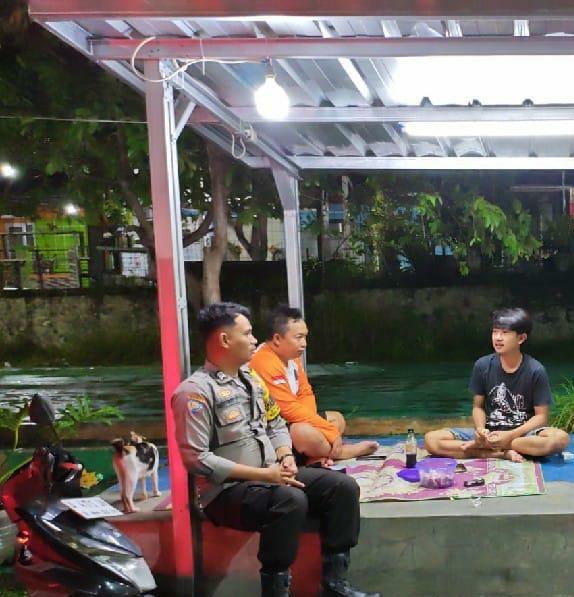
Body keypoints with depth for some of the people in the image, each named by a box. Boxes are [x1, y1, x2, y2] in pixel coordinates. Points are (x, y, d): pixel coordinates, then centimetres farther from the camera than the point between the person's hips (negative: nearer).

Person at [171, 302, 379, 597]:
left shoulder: (251, 378, 11)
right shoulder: (196, 391, -15)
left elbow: (276, 424, 19)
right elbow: (196, 458, -21)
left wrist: (285, 457, -4)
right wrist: (260, 473, -21)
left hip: (272, 476, 8)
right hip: (227, 489, -8)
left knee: (342, 486, -5)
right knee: (291, 500, -35)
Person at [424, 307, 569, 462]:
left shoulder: (535, 371, -10)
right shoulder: (483, 365, -4)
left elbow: (541, 416, -7)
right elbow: (478, 406, 5)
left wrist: (511, 435, -21)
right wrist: (480, 430, -16)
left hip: (523, 433, -1)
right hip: (490, 433, 2)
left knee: (561, 438, -36)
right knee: (431, 439, -19)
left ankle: (483, 446, -22)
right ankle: (502, 453, -22)